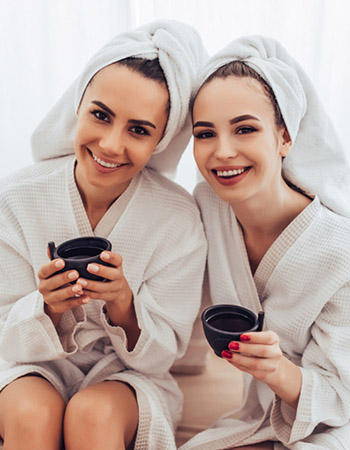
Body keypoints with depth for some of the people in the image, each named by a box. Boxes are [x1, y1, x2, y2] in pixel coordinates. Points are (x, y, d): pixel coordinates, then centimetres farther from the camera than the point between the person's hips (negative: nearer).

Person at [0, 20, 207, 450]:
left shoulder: (179, 219, -16)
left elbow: (163, 353, -9)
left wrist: (123, 304, -29)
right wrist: (48, 305, -29)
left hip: (127, 373, 0)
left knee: (93, 413, -31)